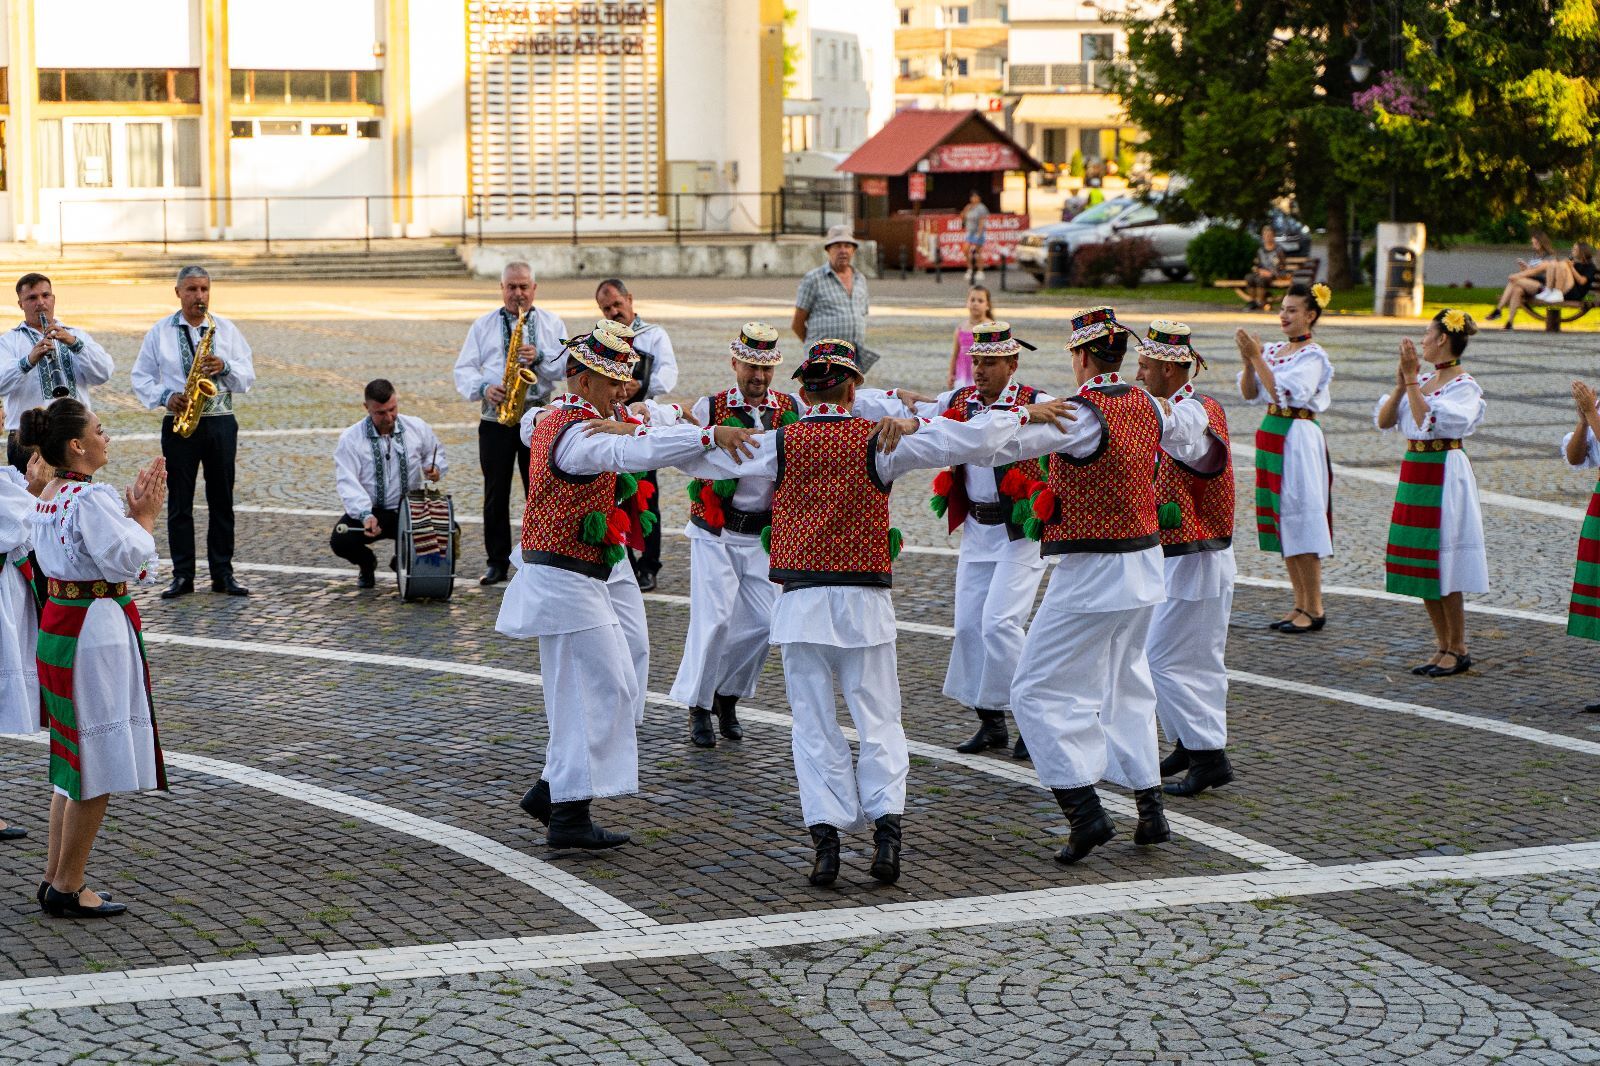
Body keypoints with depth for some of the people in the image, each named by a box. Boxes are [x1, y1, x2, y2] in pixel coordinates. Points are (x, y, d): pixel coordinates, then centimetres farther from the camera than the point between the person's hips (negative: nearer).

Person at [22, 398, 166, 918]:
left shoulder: (48, 497, 11)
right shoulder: (92, 498, -19)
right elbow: (128, 561, -21)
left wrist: (134, 511, 6)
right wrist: (143, 516, -7)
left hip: (58, 623, 10)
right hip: (96, 630, -10)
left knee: (73, 762, 17)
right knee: (98, 766, -2)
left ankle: (55, 878, 23)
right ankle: (68, 888, 3)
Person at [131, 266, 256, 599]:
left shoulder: (226, 329, 7)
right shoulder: (160, 332, 5)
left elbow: (248, 376, 5)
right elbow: (141, 377, 6)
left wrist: (224, 367, -15)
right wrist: (165, 397, -10)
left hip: (220, 422, 1)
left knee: (222, 501, 4)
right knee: (179, 503, 1)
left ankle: (222, 574, 10)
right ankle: (182, 575, 8)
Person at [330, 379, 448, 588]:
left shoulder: (417, 427, 0)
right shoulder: (350, 439, -10)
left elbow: (435, 453, 18)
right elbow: (347, 482, -18)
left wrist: (434, 467, -8)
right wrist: (365, 515, -33)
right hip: (369, 511, -2)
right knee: (341, 541, -30)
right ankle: (366, 564, 12)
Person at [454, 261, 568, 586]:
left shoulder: (552, 324, 9)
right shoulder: (483, 326, 10)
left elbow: (568, 366, 2)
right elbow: (464, 369, 6)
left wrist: (539, 358, -16)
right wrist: (483, 388, -13)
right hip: (495, 418, 1)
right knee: (495, 494, 3)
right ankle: (497, 562, 11)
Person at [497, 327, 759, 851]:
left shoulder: (555, 421, 14)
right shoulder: (578, 435, -19)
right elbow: (636, 451, -38)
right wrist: (709, 435, -45)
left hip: (578, 585, 11)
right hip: (567, 584, -11)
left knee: (619, 688, 14)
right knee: (594, 693, -7)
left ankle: (552, 788, 19)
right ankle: (569, 816, -4)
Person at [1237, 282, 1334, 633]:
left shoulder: (1313, 356, -10)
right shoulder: (1274, 350, 11)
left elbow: (1284, 394, -21)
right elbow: (1249, 394, 7)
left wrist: (1257, 358, -21)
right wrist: (1248, 362, -9)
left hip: (1299, 438, -8)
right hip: (1271, 436, 8)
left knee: (1300, 519, -6)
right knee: (1282, 522, 10)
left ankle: (1314, 609, 1)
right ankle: (1300, 605, 17)